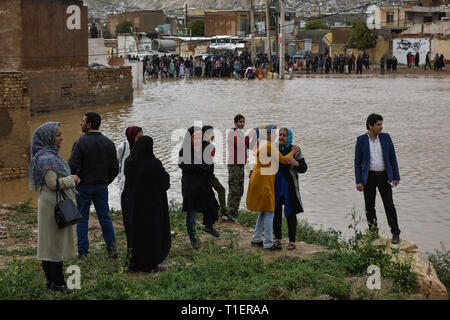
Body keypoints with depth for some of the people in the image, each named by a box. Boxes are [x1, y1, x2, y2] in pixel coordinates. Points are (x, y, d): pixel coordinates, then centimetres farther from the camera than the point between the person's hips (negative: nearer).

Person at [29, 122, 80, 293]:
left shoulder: (52, 154, 14)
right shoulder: (46, 158, -18)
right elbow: (53, 183, -21)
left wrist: (70, 179, 10)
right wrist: (72, 179, -10)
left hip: (57, 204, 10)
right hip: (52, 204, -10)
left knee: (57, 241, 14)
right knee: (54, 241, -3)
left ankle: (53, 280, 22)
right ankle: (56, 282, 4)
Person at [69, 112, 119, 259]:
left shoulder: (80, 142, -13)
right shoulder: (108, 143, 2)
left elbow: (73, 166, -17)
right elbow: (115, 167, 5)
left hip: (83, 186, -4)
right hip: (101, 186, 4)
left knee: (82, 218, 5)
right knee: (104, 216, 12)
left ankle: (83, 251, 7)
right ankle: (111, 248, 9)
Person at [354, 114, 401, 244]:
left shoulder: (386, 137, 0)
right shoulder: (361, 140, -4)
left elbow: (392, 157, 4)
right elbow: (357, 161, -2)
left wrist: (396, 177, 2)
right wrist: (358, 181, -7)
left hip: (384, 176, 1)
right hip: (369, 177, 0)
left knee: (389, 204, -5)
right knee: (369, 206, 4)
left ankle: (395, 233, 0)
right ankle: (373, 232, 19)